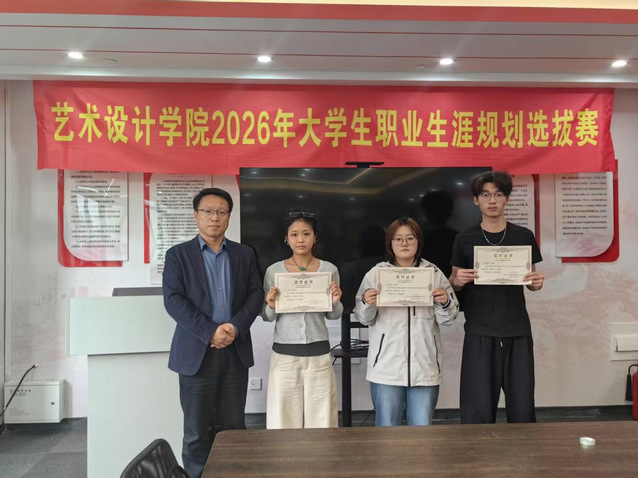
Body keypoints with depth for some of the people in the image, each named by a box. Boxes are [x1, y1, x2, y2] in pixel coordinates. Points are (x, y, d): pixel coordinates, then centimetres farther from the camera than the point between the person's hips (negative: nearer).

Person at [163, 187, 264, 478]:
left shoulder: (244, 254, 9)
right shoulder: (178, 254, 1)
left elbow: (255, 294, 3)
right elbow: (173, 300, -9)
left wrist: (235, 327, -14)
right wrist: (210, 332, -17)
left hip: (236, 351, 2)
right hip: (197, 352, -2)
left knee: (233, 427, 10)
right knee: (197, 431, 7)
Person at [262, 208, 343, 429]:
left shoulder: (329, 269, 1)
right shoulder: (274, 271, 0)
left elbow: (333, 315, 9)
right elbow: (267, 317, 5)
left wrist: (335, 301, -11)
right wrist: (272, 306, -16)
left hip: (318, 353, 0)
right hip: (284, 354, 0)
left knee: (320, 419, 7)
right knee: (284, 419, 7)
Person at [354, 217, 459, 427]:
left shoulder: (434, 273, 6)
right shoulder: (376, 274, 3)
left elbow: (448, 318, 6)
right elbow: (363, 318, 1)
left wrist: (445, 302, -14)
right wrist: (367, 303, -19)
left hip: (425, 367, 1)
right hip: (386, 368, -1)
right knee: (386, 428, 8)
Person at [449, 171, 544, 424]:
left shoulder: (524, 236, 5)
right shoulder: (464, 239, 1)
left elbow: (530, 279, 13)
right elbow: (454, 282, 8)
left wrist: (537, 283, -9)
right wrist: (457, 281, -14)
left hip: (518, 331, 1)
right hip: (479, 332, -1)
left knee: (522, 409, 6)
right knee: (477, 411, 1)